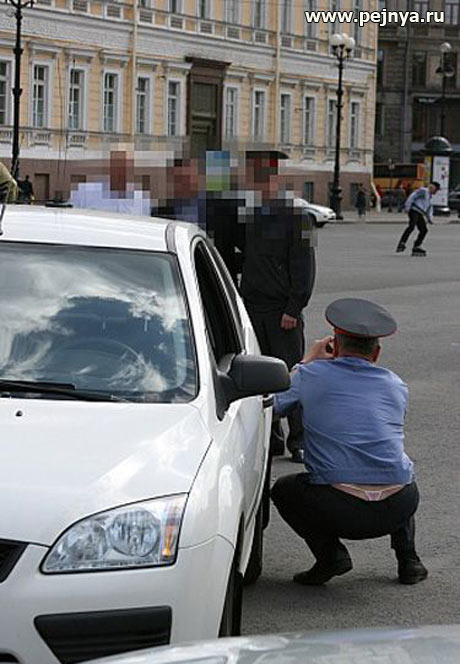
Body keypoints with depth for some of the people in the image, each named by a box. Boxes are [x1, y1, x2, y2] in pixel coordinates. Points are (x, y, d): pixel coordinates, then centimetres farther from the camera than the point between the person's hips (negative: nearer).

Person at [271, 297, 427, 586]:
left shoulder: (312, 375, 3)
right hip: (398, 509, 4)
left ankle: (330, 552, 5)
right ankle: (408, 557, 22)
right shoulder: (396, 385, 13)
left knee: (284, 490, 25)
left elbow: (275, 406, 21)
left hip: (340, 512, -4)